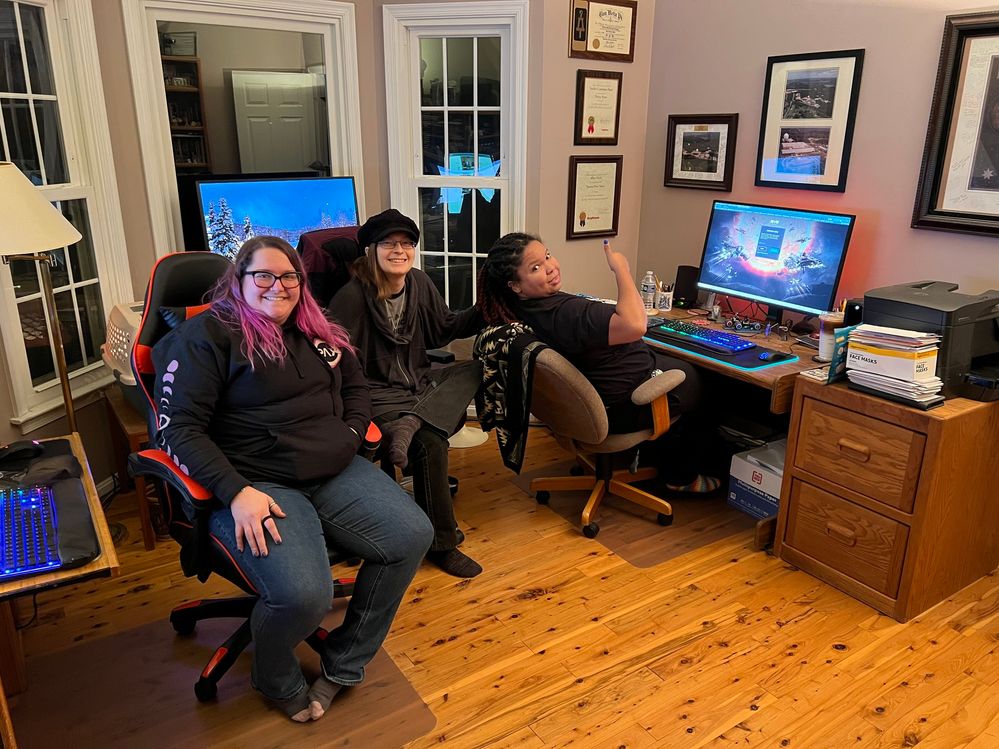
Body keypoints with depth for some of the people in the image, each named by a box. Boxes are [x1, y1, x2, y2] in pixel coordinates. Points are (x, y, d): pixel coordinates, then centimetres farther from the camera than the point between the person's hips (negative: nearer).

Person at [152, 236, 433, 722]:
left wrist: (351, 435, 7)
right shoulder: (207, 335, -3)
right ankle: (277, 682, 10)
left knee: (412, 536, -11)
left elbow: (355, 387, 28)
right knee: (304, 595, -29)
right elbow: (179, 428, -10)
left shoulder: (316, 332, 16)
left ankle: (344, 664, 9)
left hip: (337, 472, 7)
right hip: (256, 485, -6)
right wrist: (236, 492, -21)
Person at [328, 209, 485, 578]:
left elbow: (446, 327, 16)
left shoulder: (419, 282, 4)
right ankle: (441, 545, -12)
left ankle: (412, 422, -30)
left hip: (418, 382, 8)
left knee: (475, 370, -11)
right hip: (377, 392, -7)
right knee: (431, 442, -27)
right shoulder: (353, 296, -15)